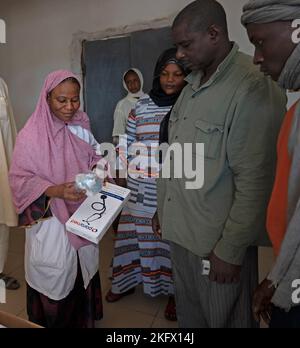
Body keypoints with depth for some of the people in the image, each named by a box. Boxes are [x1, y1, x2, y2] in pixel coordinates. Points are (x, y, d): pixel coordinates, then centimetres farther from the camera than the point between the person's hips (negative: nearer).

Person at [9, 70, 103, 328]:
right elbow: (19, 180, -13)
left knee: (83, 274, 22)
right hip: (50, 223, -5)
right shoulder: (31, 136, -16)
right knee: (55, 282, 12)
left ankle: (83, 319, 48)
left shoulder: (82, 129, -1)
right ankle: (54, 320, 41)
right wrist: (55, 191, -28)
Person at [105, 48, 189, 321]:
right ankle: (128, 281, 39)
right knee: (136, 234, 15)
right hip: (141, 190, 3)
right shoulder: (142, 105, 6)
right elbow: (127, 141, 11)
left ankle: (174, 290, 34)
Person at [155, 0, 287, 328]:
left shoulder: (254, 89, -16)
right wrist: (164, 209, 14)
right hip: (180, 231, 7)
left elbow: (254, 181, -18)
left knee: (225, 319, 15)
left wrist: (231, 251, -14)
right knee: (188, 315, 23)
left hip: (218, 242, -7)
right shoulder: (193, 84, 9)